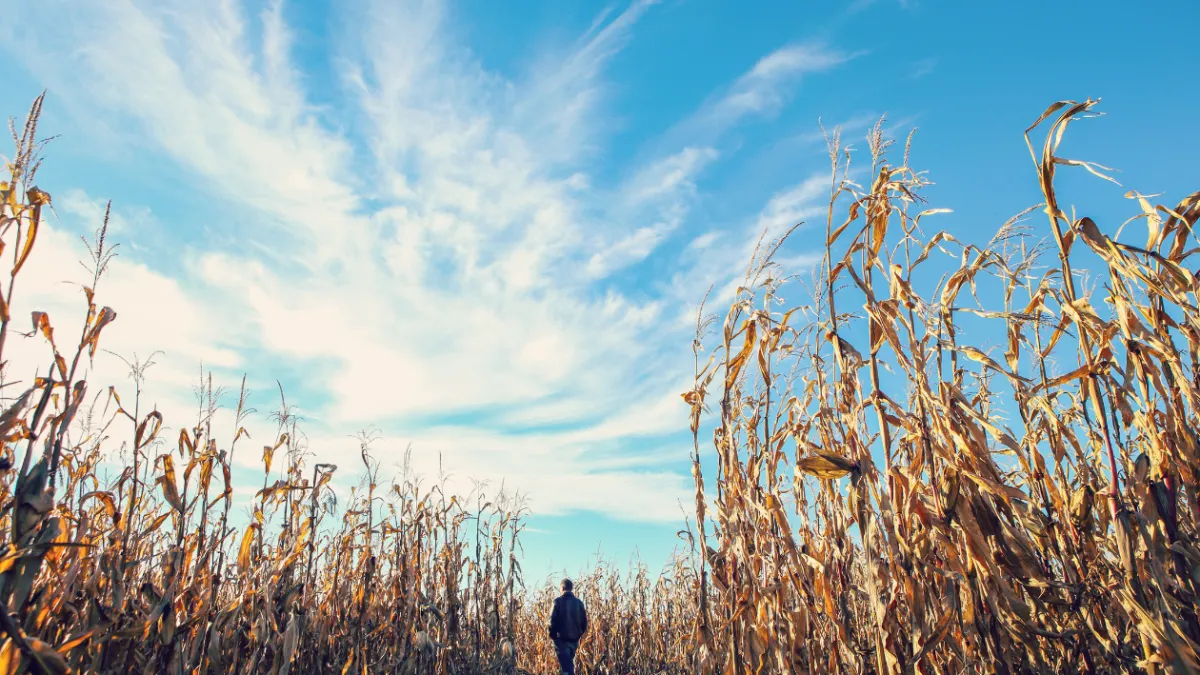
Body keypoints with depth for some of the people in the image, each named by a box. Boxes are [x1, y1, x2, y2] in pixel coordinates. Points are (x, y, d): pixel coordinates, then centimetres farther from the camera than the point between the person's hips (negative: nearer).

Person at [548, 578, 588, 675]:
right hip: (574, 639, 5)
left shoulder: (558, 601, -8)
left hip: (561, 639, -4)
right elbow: (584, 621, 5)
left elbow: (553, 620, -12)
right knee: (570, 663, 20)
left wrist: (552, 635, -1)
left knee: (566, 666, -4)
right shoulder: (578, 602, 4)